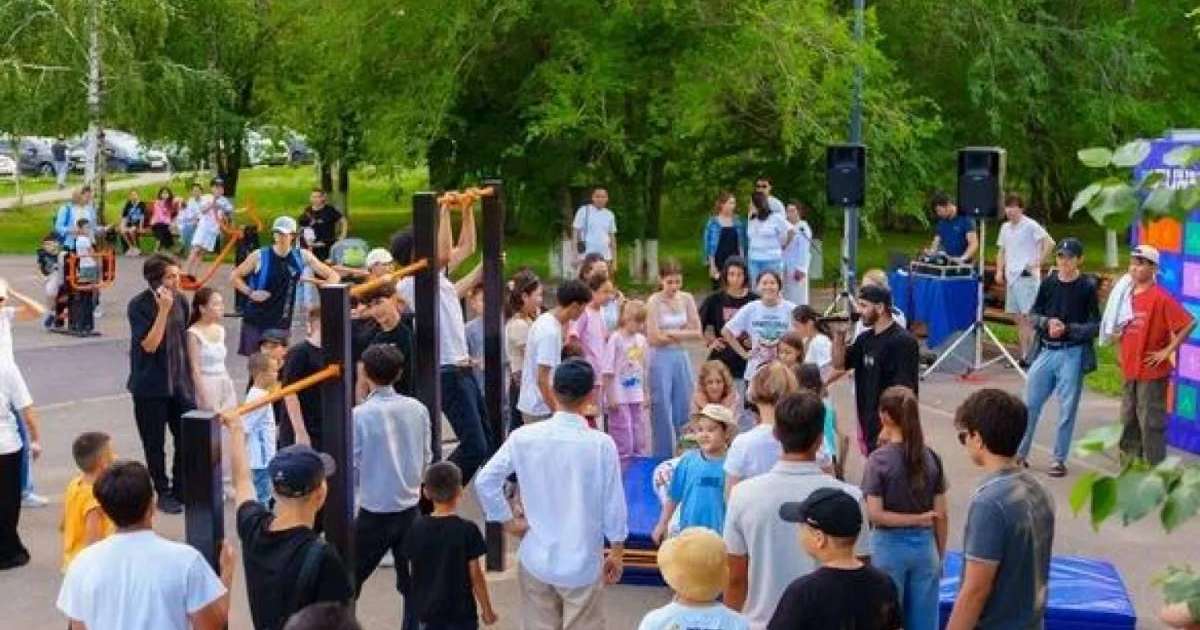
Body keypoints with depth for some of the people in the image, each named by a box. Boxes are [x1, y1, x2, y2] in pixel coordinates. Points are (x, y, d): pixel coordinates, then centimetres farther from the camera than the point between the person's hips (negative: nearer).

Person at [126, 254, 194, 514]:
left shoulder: (181, 300, 3)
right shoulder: (139, 305, -13)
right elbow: (149, 345, -21)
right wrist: (163, 310, -25)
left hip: (181, 382, 4)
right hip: (151, 385, -4)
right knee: (154, 443, 6)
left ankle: (181, 490, 19)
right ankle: (164, 493, 19)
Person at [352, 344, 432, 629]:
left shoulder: (360, 415, -15)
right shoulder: (417, 409, -3)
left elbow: (351, 469, -11)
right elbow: (426, 459, 6)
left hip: (375, 514, -4)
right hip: (410, 510, 4)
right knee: (413, 582, 12)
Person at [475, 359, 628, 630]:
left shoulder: (524, 437, -8)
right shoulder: (601, 444, -16)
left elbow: (485, 481, -6)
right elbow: (614, 503, -9)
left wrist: (508, 521, 6)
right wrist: (617, 552, 5)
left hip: (536, 558, 3)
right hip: (582, 563, -2)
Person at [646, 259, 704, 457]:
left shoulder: (686, 299, 3)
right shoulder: (654, 301, -10)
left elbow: (696, 332, 0)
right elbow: (654, 338, -15)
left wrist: (671, 333, -11)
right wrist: (683, 333, -5)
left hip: (682, 357, 4)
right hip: (661, 359, -4)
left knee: (682, 413, 8)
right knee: (662, 413, 1)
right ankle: (662, 458, 9)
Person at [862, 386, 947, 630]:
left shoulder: (879, 459, -11)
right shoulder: (931, 457, -1)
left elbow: (875, 514, -17)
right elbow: (941, 515, 1)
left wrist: (914, 519, -9)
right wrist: (940, 555, 10)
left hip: (890, 546, -3)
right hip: (924, 545, 3)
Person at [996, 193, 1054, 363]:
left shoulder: (1030, 226, -8)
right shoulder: (1005, 227, 14)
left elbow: (1050, 243, -15)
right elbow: (1002, 251, 21)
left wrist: (1037, 263, -16)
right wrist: (999, 271, 8)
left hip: (1027, 277, -8)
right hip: (1011, 277, 8)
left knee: (1028, 317, -11)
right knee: (1019, 319, 9)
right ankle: (1024, 356, 13)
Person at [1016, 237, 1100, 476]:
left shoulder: (1088, 287, -7)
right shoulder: (1048, 282, 3)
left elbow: (1095, 327, -6)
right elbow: (1033, 315, 9)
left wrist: (1067, 328, -18)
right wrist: (1047, 322, -11)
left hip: (1072, 355, -4)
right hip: (1045, 351, 4)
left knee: (1067, 409, 5)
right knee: (1030, 403, 9)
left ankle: (1059, 459, 16)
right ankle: (1020, 452, 22)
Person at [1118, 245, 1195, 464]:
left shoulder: (1160, 298, -14)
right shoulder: (1129, 296, 9)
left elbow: (1189, 323, -18)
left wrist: (1168, 350, -16)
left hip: (1152, 373, -8)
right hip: (1130, 372, 8)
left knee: (1151, 423, -4)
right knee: (1129, 422, 14)